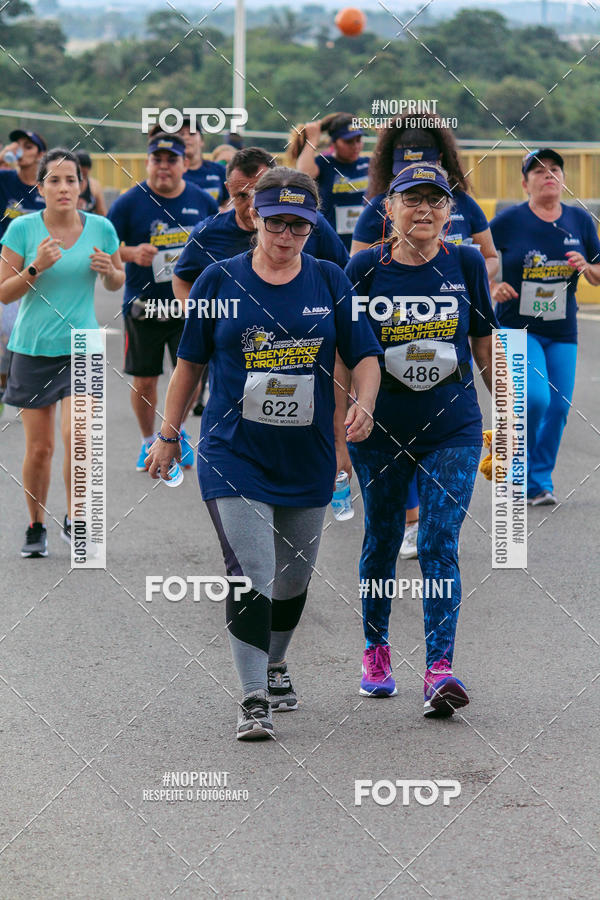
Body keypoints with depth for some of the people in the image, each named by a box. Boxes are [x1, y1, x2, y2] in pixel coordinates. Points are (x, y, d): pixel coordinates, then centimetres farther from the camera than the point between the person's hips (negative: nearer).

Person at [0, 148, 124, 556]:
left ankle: (74, 520, 2)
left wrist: (109, 270, -9)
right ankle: (36, 527, 23)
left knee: (77, 435, -17)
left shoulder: (101, 228, -2)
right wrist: (36, 267, -20)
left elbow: (117, 282, 14)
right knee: (40, 447, 3)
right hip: (33, 349, 0)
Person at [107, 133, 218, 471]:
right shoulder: (130, 202, -7)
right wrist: (131, 254, -22)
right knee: (145, 380, 6)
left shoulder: (202, 201, 1)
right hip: (144, 306, -1)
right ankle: (149, 441, 27)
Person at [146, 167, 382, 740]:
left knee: (294, 575, 15)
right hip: (234, 453, -3)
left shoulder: (329, 281, 3)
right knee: (251, 578, -14)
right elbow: (190, 361, 8)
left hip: (308, 457, 3)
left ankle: (275, 665, 40)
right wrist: (168, 435, 11)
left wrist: (363, 404, -14)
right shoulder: (220, 280, -1)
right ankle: (254, 699, -11)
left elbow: (364, 355, 6)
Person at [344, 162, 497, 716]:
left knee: (440, 547, -9)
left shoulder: (466, 264, 1)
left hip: (453, 428, 0)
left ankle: (440, 670, -15)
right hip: (381, 429, 1)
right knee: (382, 539, 11)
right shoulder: (366, 268, -2)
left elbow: (485, 347, 10)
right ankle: (376, 650, 30)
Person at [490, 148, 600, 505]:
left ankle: (540, 480, 18)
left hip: (563, 332, 4)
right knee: (535, 398, -20)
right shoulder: (508, 221, -6)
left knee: (558, 408, 2)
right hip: (517, 328, -4)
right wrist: (492, 287, -17)